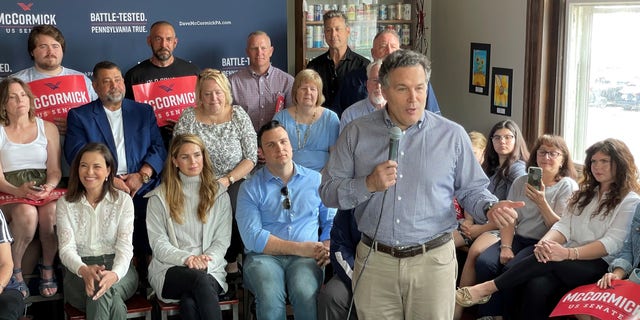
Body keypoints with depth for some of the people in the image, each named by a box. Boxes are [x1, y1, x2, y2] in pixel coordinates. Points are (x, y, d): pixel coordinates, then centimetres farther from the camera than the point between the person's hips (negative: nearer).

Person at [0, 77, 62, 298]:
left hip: (44, 191, 2)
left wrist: (48, 187, -14)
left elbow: (55, 171, 8)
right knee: (27, 214, -36)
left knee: (52, 212, -34)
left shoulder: (48, 128, 13)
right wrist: (19, 191, -21)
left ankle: (48, 270, -12)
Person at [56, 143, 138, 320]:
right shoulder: (65, 204, 6)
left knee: (104, 290, -35)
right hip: (80, 271, 0)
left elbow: (124, 247, -6)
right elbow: (66, 249, -6)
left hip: (118, 269, 1)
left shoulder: (123, 200, 4)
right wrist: (84, 270, -30)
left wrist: (114, 274, -30)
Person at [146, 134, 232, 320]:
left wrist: (205, 261, -14)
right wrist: (186, 259, -16)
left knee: (190, 302, -35)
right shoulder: (159, 197, 10)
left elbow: (222, 240, 6)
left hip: (210, 270, 1)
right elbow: (158, 244, 2)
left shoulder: (219, 194, 13)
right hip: (170, 269, 0)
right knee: (200, 280, -36)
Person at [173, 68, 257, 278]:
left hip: (234, 184, 0)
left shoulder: (238, 115, 5)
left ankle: (231, 261, -9)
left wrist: (227, 180, -13)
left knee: (229, 206, -31)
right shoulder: (188, 119, 4)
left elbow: (251, 158, 1)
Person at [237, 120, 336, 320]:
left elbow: (331, 221, 15)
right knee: (270, 295, -35)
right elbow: (252, 237, -5)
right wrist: (299, 248, -10)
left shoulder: (315, 180, 16)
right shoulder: (250, 189, 7)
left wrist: (327, 248, -7)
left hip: (305, 258, 1)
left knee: (305, 293, -34)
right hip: (264, 256, -1)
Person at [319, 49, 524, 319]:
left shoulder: (452, 135, 1)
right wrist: (369, 185, -15)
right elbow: (328, 191, 1)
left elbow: (471, 190, 6)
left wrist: (490, 207, -15)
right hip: (374, 262, 1)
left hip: (433, 261, 0)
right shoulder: (356, 133, 2)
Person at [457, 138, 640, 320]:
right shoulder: (585, 193, 22)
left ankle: (487, 289, -25)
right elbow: (564, 226, 9)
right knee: (536, 287, -29)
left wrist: (568, 253, -26)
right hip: (568, 258, 5)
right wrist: (545, 243, -15)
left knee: (548, 260, -33)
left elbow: (612, 243, -12)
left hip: (599, 265, -5)